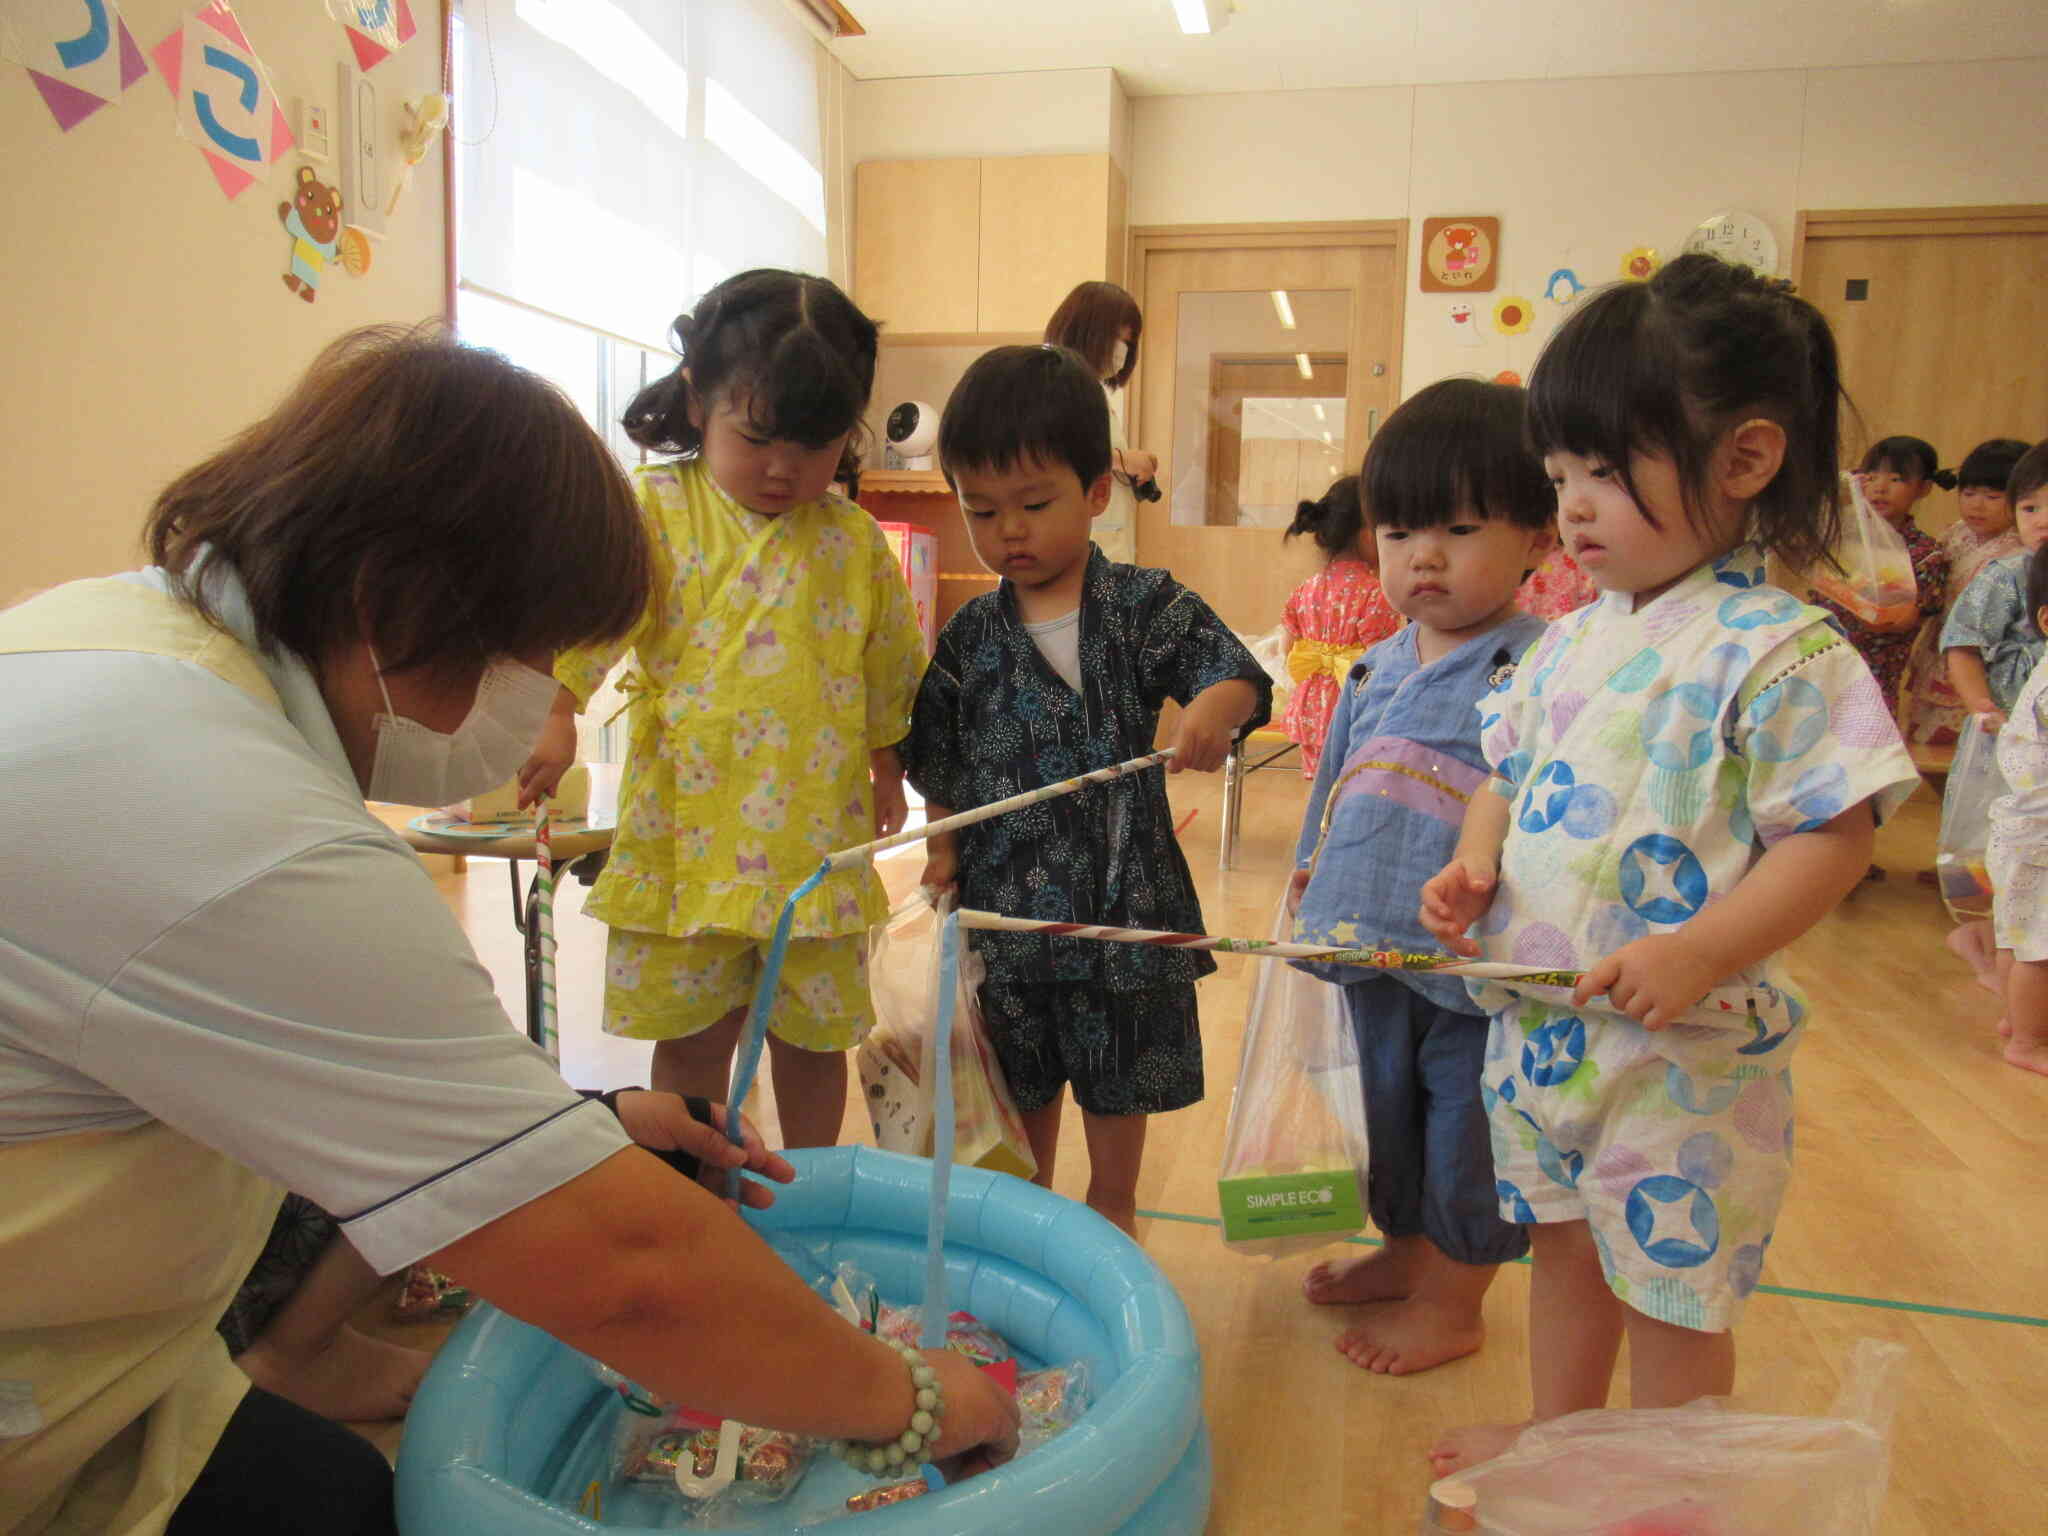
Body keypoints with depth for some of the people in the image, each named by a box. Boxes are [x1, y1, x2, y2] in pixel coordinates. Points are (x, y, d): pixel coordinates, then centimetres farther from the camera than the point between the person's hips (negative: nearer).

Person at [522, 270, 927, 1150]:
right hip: (687, 836, -1)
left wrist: (886, 764, 18)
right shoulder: (655, 513, -4)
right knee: (691, 1036, 12)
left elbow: (888, 669, 13)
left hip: (819, 843, 2)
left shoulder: (854, 540, 3)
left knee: (814, 1036, 15)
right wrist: (552, 713, -29)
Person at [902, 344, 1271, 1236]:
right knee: (1022, 1077, 17)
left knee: (1120, 1075, 15)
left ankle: (1111, 1209, 38)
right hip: (1007, 892, 2)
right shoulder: (972, 634, 1)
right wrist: (942, 845, -2)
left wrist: (1215, 709, -34)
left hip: (1123, 888, -1)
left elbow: (1235, 672, -12)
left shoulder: (1145, 606, -6)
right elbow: (939, 758, 7)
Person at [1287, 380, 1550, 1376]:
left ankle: (1452, 1300, 32)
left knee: (1465, 1122, 11)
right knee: (1388, 1103, 24)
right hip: (1373, 945, 7)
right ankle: (1403, 1251, 47)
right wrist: (1313, 870, 19)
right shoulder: (1376, 671, 7)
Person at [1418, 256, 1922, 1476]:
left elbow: (1835, 837, -18)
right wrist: (1475, 866, -5)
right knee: (1565, 1243, 24)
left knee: (1671, 1284, 10)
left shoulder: (1781, 653, -16)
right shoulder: (1572, 642, 5)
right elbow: (1509, 777, 14)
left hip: (1685, 1052, -7)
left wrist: (1699, 955, -28)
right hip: (1539, 1021, 7)